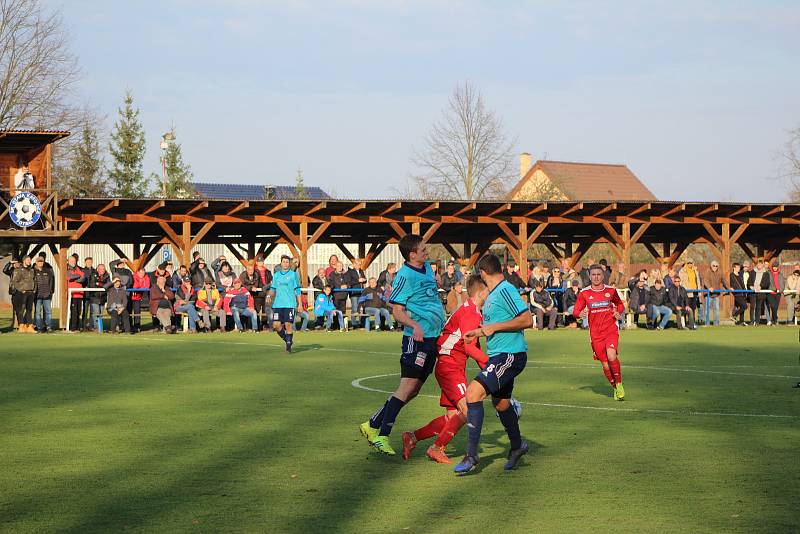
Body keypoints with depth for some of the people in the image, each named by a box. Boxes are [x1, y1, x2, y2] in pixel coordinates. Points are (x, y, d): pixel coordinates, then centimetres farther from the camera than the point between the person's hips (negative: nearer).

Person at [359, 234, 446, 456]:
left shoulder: (428, 268, 14)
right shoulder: (405, 275, -12)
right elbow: (397, 312, -15)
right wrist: (414, 325, -31)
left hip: (432, 338, 9)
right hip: (417, 338, -9)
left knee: (414, 389, 10)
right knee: (407, 387, -12)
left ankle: (372, 425, 17)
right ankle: (381, 436, -8)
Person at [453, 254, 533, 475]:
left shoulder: (506, 290, -15)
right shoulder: (493, 295, 15)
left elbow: (527, 320, -22)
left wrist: (493, 327, -19)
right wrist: (479, 332, 35)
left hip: (510, 355, -10)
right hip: (498, 356, 10)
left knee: (474, 392, -20)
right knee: (500, 403, 22)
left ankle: (471, 454, -18)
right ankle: (517, 446, 43)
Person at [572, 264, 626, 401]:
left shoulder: (611, 290, 5)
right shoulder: (584, 293, 2)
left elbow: (620, 304, 22)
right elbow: (576, 311, 4)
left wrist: (619, 312, 0)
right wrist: (580, 313, -19)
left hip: (611, 330, -1)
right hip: (595, 334, 1)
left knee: (612, 356, -25)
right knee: (605, 364, 0)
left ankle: (619, 383, -5)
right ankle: (615, 388, 22)